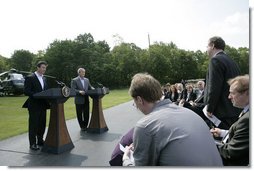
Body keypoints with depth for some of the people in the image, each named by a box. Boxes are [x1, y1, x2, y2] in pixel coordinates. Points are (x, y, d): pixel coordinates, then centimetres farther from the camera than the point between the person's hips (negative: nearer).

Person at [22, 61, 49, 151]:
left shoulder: (44, 79, 15)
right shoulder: (30, 78, -7)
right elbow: (26, 91, -14)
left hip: (43, 105, 7)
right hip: (34, 105, -7)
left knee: (42, 124, 13)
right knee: (33, 124, 0)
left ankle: (40, 140, 27)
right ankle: (32, 144, 9)